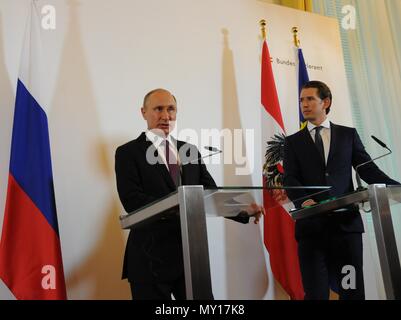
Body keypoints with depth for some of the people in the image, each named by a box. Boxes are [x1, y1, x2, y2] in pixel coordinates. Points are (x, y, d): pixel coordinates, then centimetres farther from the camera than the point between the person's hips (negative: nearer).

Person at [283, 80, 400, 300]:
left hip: (346, 222, 1)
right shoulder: (293, 142, 12)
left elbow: (367, 169, 7)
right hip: (312, 225, -1)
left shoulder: (348, 134, 14)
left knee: (353, 291, 3)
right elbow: (290, 179, 0)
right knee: (316, 292, -1)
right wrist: (304, 199, -22)